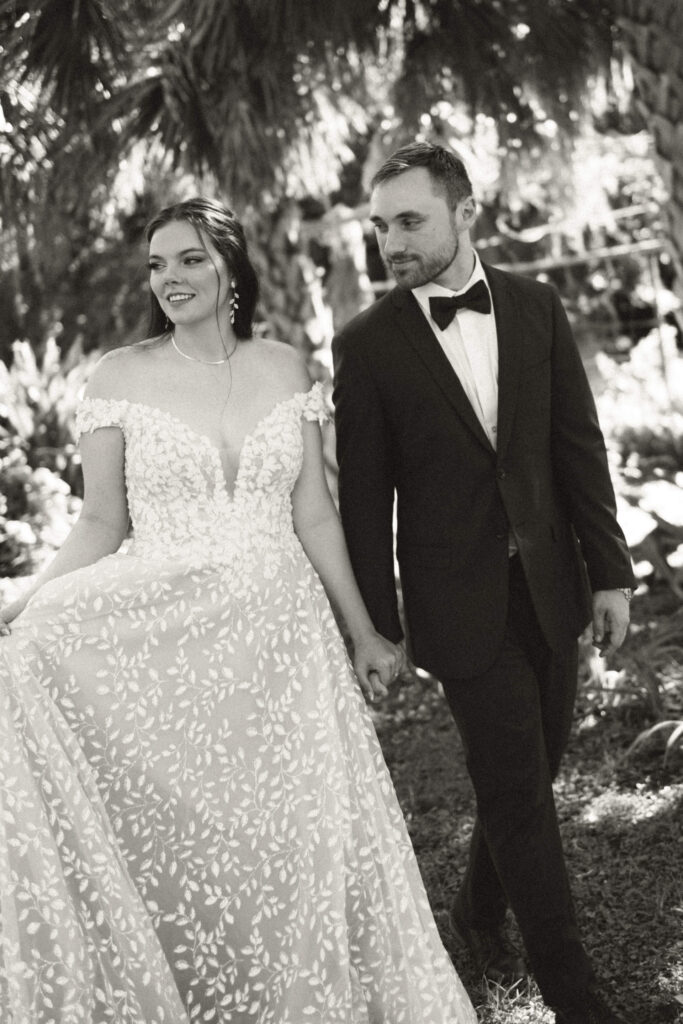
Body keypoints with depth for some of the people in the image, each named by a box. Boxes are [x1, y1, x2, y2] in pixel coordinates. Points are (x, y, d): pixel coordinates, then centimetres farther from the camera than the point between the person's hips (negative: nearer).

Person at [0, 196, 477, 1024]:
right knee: (187, 840, 4)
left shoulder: (282, 369, 4)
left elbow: (313, 514, 7)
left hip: (281, 631, 2)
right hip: (169, 643, -2)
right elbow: (101, 525, -1)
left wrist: (362, 633, 10)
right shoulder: (120, 378, -2)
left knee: (301, 830, 8)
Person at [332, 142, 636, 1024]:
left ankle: (480, 909, 40)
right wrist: (377, 625, -4)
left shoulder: (536, 307, 2)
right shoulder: (366, 343, -7)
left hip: (547, 583, 4)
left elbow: (578, 446, 4)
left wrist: (609, 570, 2)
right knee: (517, 787, 1)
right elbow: (364, 496, -5)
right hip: (460, 600, -3)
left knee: (530, 768, 14)